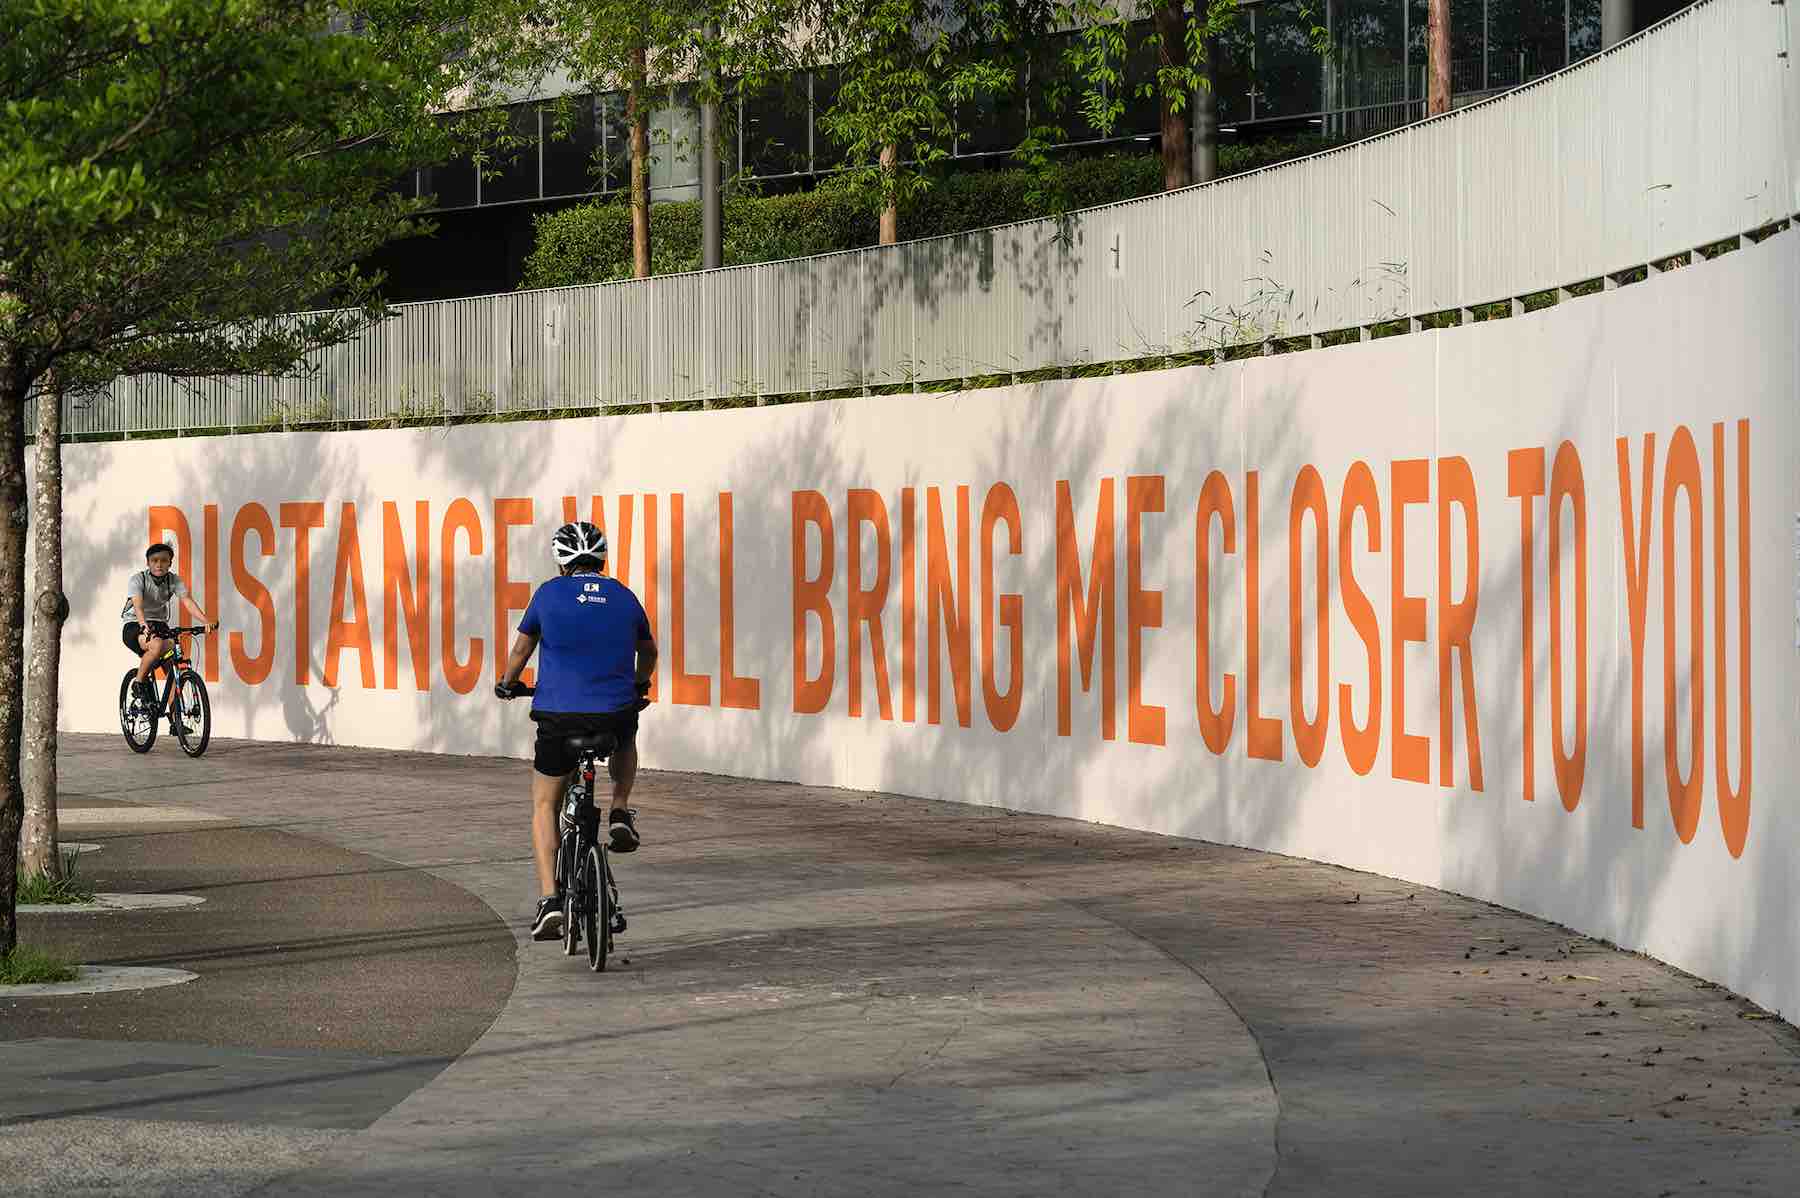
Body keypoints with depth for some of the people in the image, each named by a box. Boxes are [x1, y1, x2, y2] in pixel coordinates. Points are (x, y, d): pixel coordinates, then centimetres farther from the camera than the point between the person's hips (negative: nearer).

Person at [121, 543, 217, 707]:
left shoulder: (174, 580, -5)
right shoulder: (138, 579, -17)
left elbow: (187, 601, -20)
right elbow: (138, 605, -33)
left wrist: (206, 621, -37)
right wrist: (144, 625, -54)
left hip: (159, 624, 4)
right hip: (134, 626, -4)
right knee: (157, 645, -36)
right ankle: (139, 682, -15)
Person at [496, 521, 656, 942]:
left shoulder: (549, 594, 3)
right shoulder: (624, 597, 10)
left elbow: (522, 647, 17)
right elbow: (648, 651, 28)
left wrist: (507, 683, 37)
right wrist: (639, 684, 49)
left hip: (559, 715, -2)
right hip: (616, 714, 2)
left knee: (544, 805, 15)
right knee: (626, 739, 39)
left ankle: (549, 899, 0)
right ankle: (619, 813, 17)